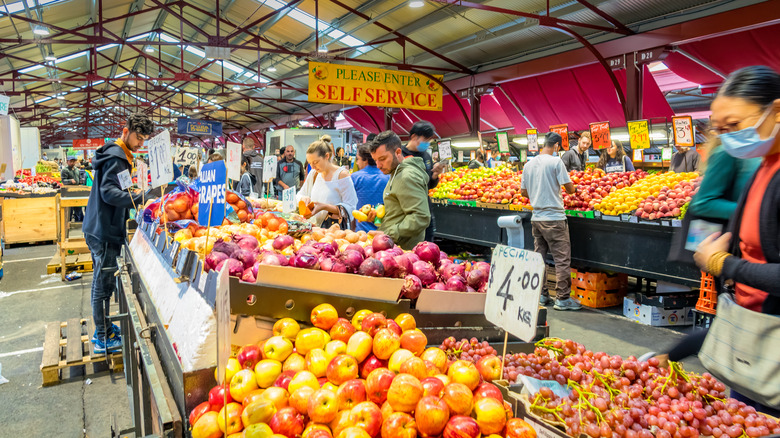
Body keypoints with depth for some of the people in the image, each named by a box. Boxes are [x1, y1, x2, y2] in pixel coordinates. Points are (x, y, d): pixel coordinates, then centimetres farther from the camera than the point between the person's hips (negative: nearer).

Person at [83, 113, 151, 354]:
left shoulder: (118, 154, 16)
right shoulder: (116, 156, -16)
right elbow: (109, 192, -27)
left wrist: (134, 194, 12)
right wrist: (140, 197, -36)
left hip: (103, 228, 11)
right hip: (104, 229, -11)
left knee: (104, 281, 18)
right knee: (103, 282, -2)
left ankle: (103, 328, 31)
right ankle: (102, 339, 8)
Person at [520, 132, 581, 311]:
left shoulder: (529, 165, 9)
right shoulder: (555, 162, -10)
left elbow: (523, 191, 14)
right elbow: (569, 188, -9)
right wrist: (573, 190, 13)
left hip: (536, 217, 7)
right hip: (554, 218, -7)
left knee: (538, 257, 12)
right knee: (562, 259, 0)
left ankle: (541, 296, 19)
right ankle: (563, 299, 3)